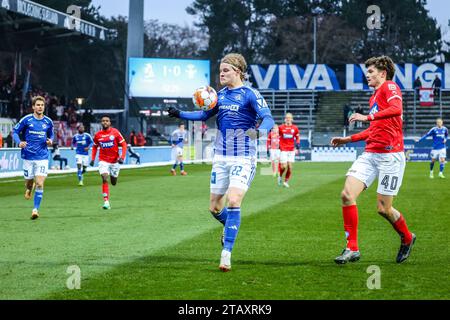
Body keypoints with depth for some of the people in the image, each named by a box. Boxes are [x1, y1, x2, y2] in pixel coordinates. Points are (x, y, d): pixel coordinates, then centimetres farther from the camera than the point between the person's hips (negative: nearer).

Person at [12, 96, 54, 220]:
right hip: (28, 156, 0)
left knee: (40, 184, -11)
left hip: (42, 157, 0)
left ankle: (35, 209, -4)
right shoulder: (26, 120, -3)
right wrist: (19, 142, -16)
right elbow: (15, 131, 2)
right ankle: (29, 187, 48)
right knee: (29, 181, 9)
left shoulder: (48, 121, 4)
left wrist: (50, 141, -4)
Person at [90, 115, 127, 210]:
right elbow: (95, 147, 15)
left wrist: (122, 157, -17)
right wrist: (93, 159, 5)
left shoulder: (115, 132, -7)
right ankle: (106, 201, -18)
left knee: (113, 183, 10)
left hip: (115, 161, 0)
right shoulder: (98, 135, -1)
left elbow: (124, 144, -5)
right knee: (104, 179, -20)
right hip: (103, 161, 0)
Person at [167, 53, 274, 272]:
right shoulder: (220, 95, 9)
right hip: (221, 157, 6)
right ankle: (230, 227, 41)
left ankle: (226, 254, -16)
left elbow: (268, 118, -19)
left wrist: (259, 131, -40)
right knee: (214, 207, 8)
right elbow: (204, 115, 23)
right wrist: (180, 114, 10)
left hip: (243, 158, -6)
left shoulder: (250, 94, -8)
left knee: (233, 201, -20)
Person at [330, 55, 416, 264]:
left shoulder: (390, 86, -3)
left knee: (384, 208, -4)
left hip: (390, 155, -8)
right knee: (347, 194, -10)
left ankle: (407, 239, 26)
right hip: (370, 154, 8)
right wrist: (349, 139, 27)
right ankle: (352, 249, -4)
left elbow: (396, 109, -24)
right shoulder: (374, 97, 23)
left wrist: (368, 117, -27)